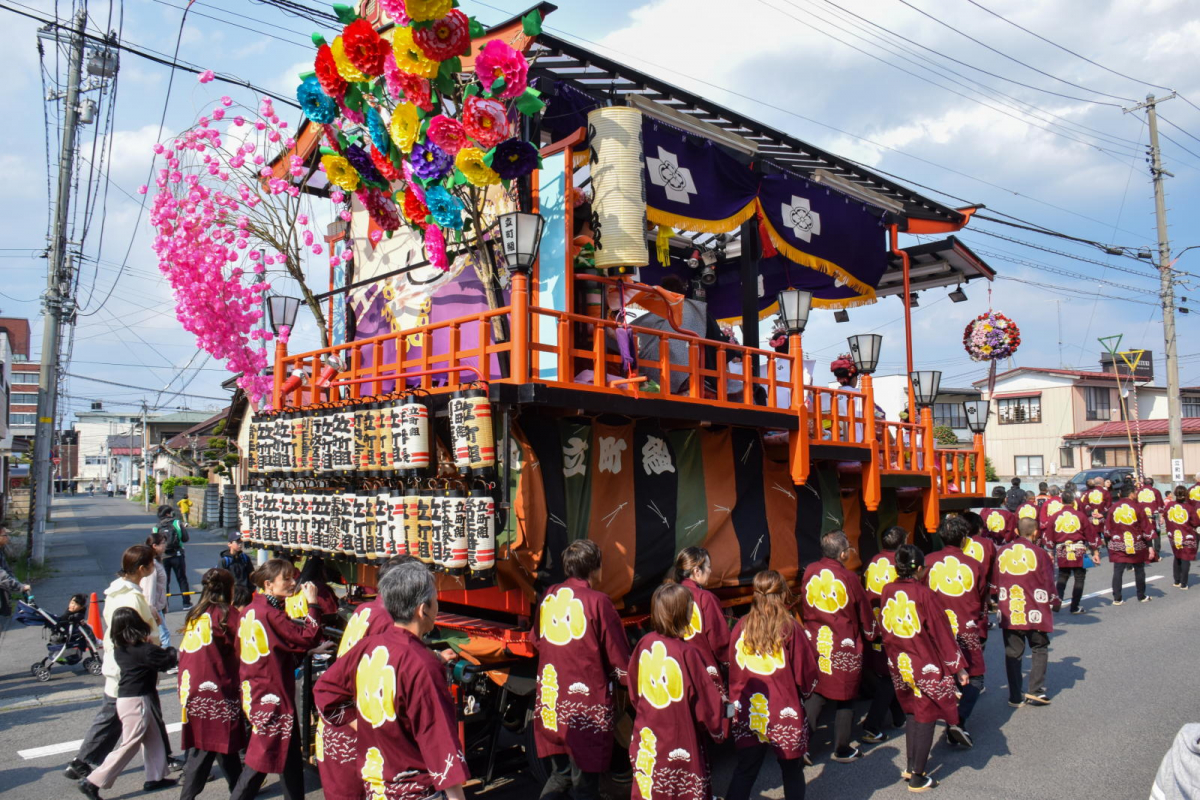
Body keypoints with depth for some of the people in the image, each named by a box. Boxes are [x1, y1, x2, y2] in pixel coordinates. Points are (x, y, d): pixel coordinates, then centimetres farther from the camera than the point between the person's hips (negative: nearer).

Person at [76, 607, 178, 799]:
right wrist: (170, 650, 9)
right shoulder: (145, 651, -20)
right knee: (129, 745, 1)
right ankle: (93, 782, 4)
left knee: (153, 738, 18)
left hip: (125, 697, 8)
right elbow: (168, 661, -9)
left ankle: (155, 777, 26)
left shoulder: (120, 650, 2)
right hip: (137, 701, -8)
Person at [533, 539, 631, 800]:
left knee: (560, 775, 21)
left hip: (550, 703, 6)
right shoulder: (598, 602, -14)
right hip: (586, 709, -5)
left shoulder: (549, 597, 3)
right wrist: (627, 682, 9)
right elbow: (619, 657, -9)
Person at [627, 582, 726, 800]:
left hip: (645, 745, 6)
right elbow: (708, 702, -13)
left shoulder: (644, 644, -7)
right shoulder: (687, 653, -23)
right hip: (680, 748, -5)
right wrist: (718, 730, 6)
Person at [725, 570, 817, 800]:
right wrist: (804, 691, 15)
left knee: (745, 770, 13)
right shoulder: (789, 627, -14)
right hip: (785, 714, -3)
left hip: (747, 713, 3)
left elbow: (732, 670, 4)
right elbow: (807, 673, -6)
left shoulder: (742, 626, -5)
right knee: (792, 770, 16)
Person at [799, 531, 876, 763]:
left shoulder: (810, 572, -5)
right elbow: (864, 613, -2)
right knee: (845, 698, 12)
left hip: (814, 644, 4)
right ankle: (842, 750, 23)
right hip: (844, 648, -4)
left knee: (814, 694, 14)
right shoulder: (849, 578, -17)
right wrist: (870, 634, 17)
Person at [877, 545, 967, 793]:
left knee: (913, 712, 21)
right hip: (926, 665, -5)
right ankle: (917, 778, 15)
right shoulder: (923, 594, -19)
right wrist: (958, 666, -5)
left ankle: (910, 768, 29)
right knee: (926, 717, 7)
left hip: (898, 664, 5)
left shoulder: (887, 591, -4)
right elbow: (942, 632, -13)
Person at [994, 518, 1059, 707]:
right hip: (1034, 613, -3)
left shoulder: (1002, 552, 3)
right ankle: (1036, 691, 8)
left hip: (1008, 613, 3)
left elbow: (995, 581, 11)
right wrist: (1055, 603, 13)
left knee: (1013, 653, 9)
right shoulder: (1039, 553, -9)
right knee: (1040, 649, 15)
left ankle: (1015, 697, 10)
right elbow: (1048, 582, -3)